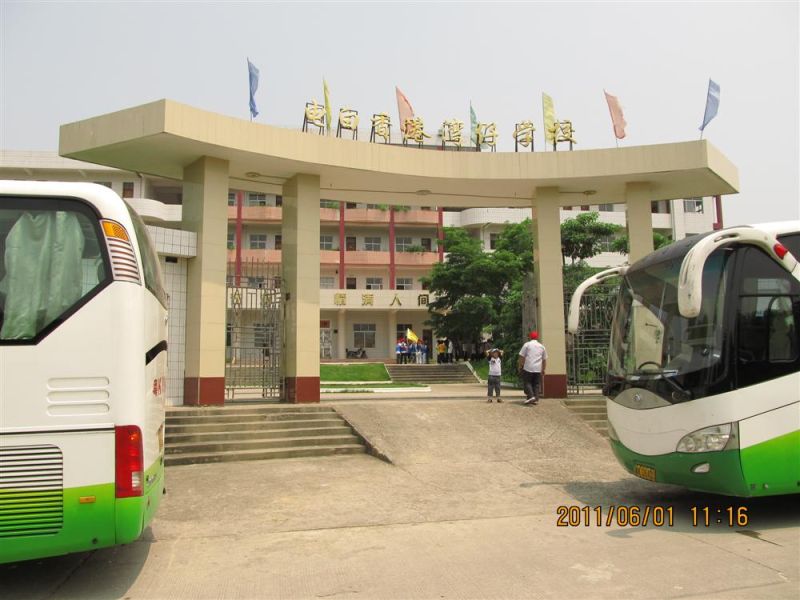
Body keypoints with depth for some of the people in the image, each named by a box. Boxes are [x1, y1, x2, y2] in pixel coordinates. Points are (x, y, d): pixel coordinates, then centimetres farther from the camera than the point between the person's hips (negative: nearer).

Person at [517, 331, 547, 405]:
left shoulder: (527, 344, 0)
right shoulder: (542, 346, 13)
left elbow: (521, 357, -3)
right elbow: (544, 360, 16)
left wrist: (519, 366, 6)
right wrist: (543, 370, 22)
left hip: (528, 368, -4)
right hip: (538, 369, 4)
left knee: (527, 383, 2)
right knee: (536, 384, 9)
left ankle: (530, 396, -15)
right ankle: (536, 399, 5)